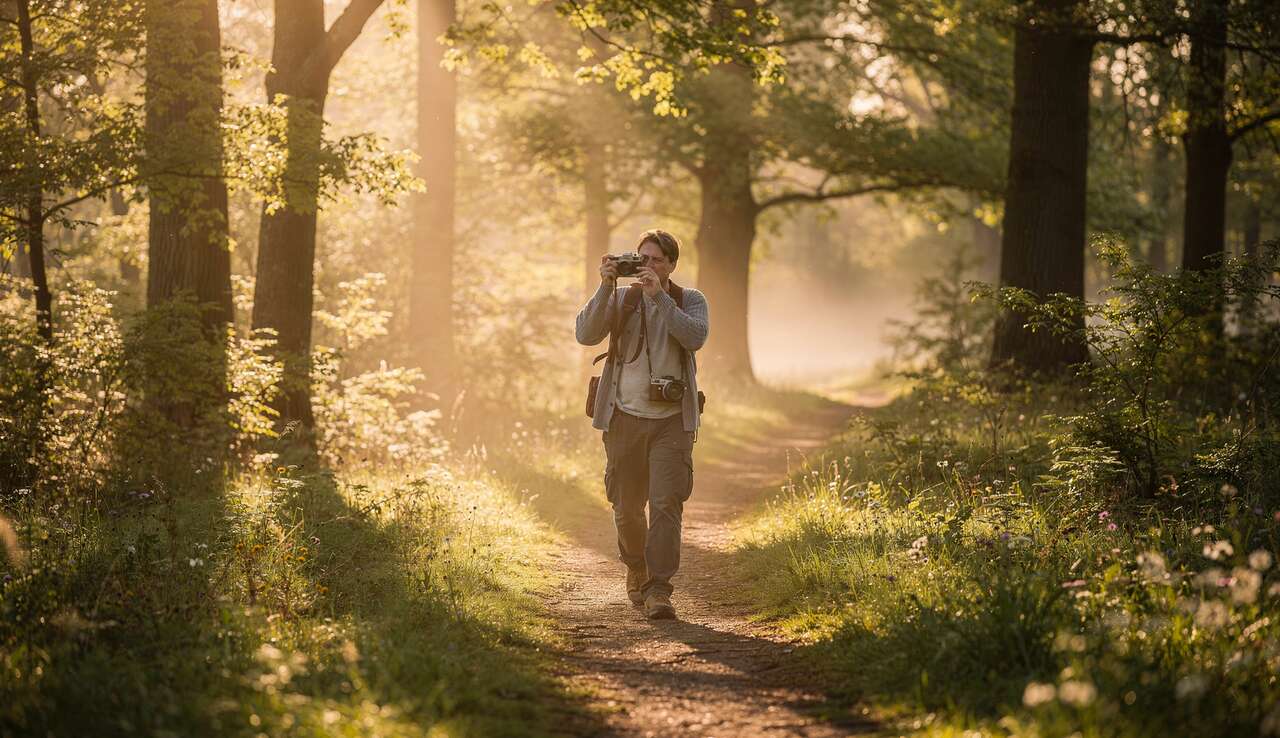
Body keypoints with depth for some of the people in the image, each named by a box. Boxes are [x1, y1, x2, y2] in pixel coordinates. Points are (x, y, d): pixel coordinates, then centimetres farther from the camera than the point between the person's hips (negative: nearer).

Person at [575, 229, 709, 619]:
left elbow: (695, 337, -15)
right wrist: (605, 287, -18)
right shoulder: (620, 299, 5)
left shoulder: (690, 300, 5)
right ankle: (636, 571, 34)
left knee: (666, 503, -13)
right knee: (627, 506, 10)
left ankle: (658, 590, -14)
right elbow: (586, 334, -9)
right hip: (625, 416, 1)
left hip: (671, 420, -1)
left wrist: (659, 295, -20)